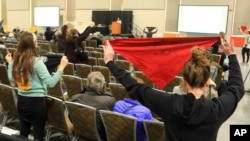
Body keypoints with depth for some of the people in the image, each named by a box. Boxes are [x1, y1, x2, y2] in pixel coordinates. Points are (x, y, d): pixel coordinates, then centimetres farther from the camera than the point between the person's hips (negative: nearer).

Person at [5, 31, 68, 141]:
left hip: (21, 100, 6)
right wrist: (61, 67, -19)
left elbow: (12, 80, 14)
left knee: (23, 132, 19)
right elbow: (50, 83, -21)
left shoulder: (15, 60, -1)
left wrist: (10, 63, 22)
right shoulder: (36, 62, -19)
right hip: (37, 101, -6)